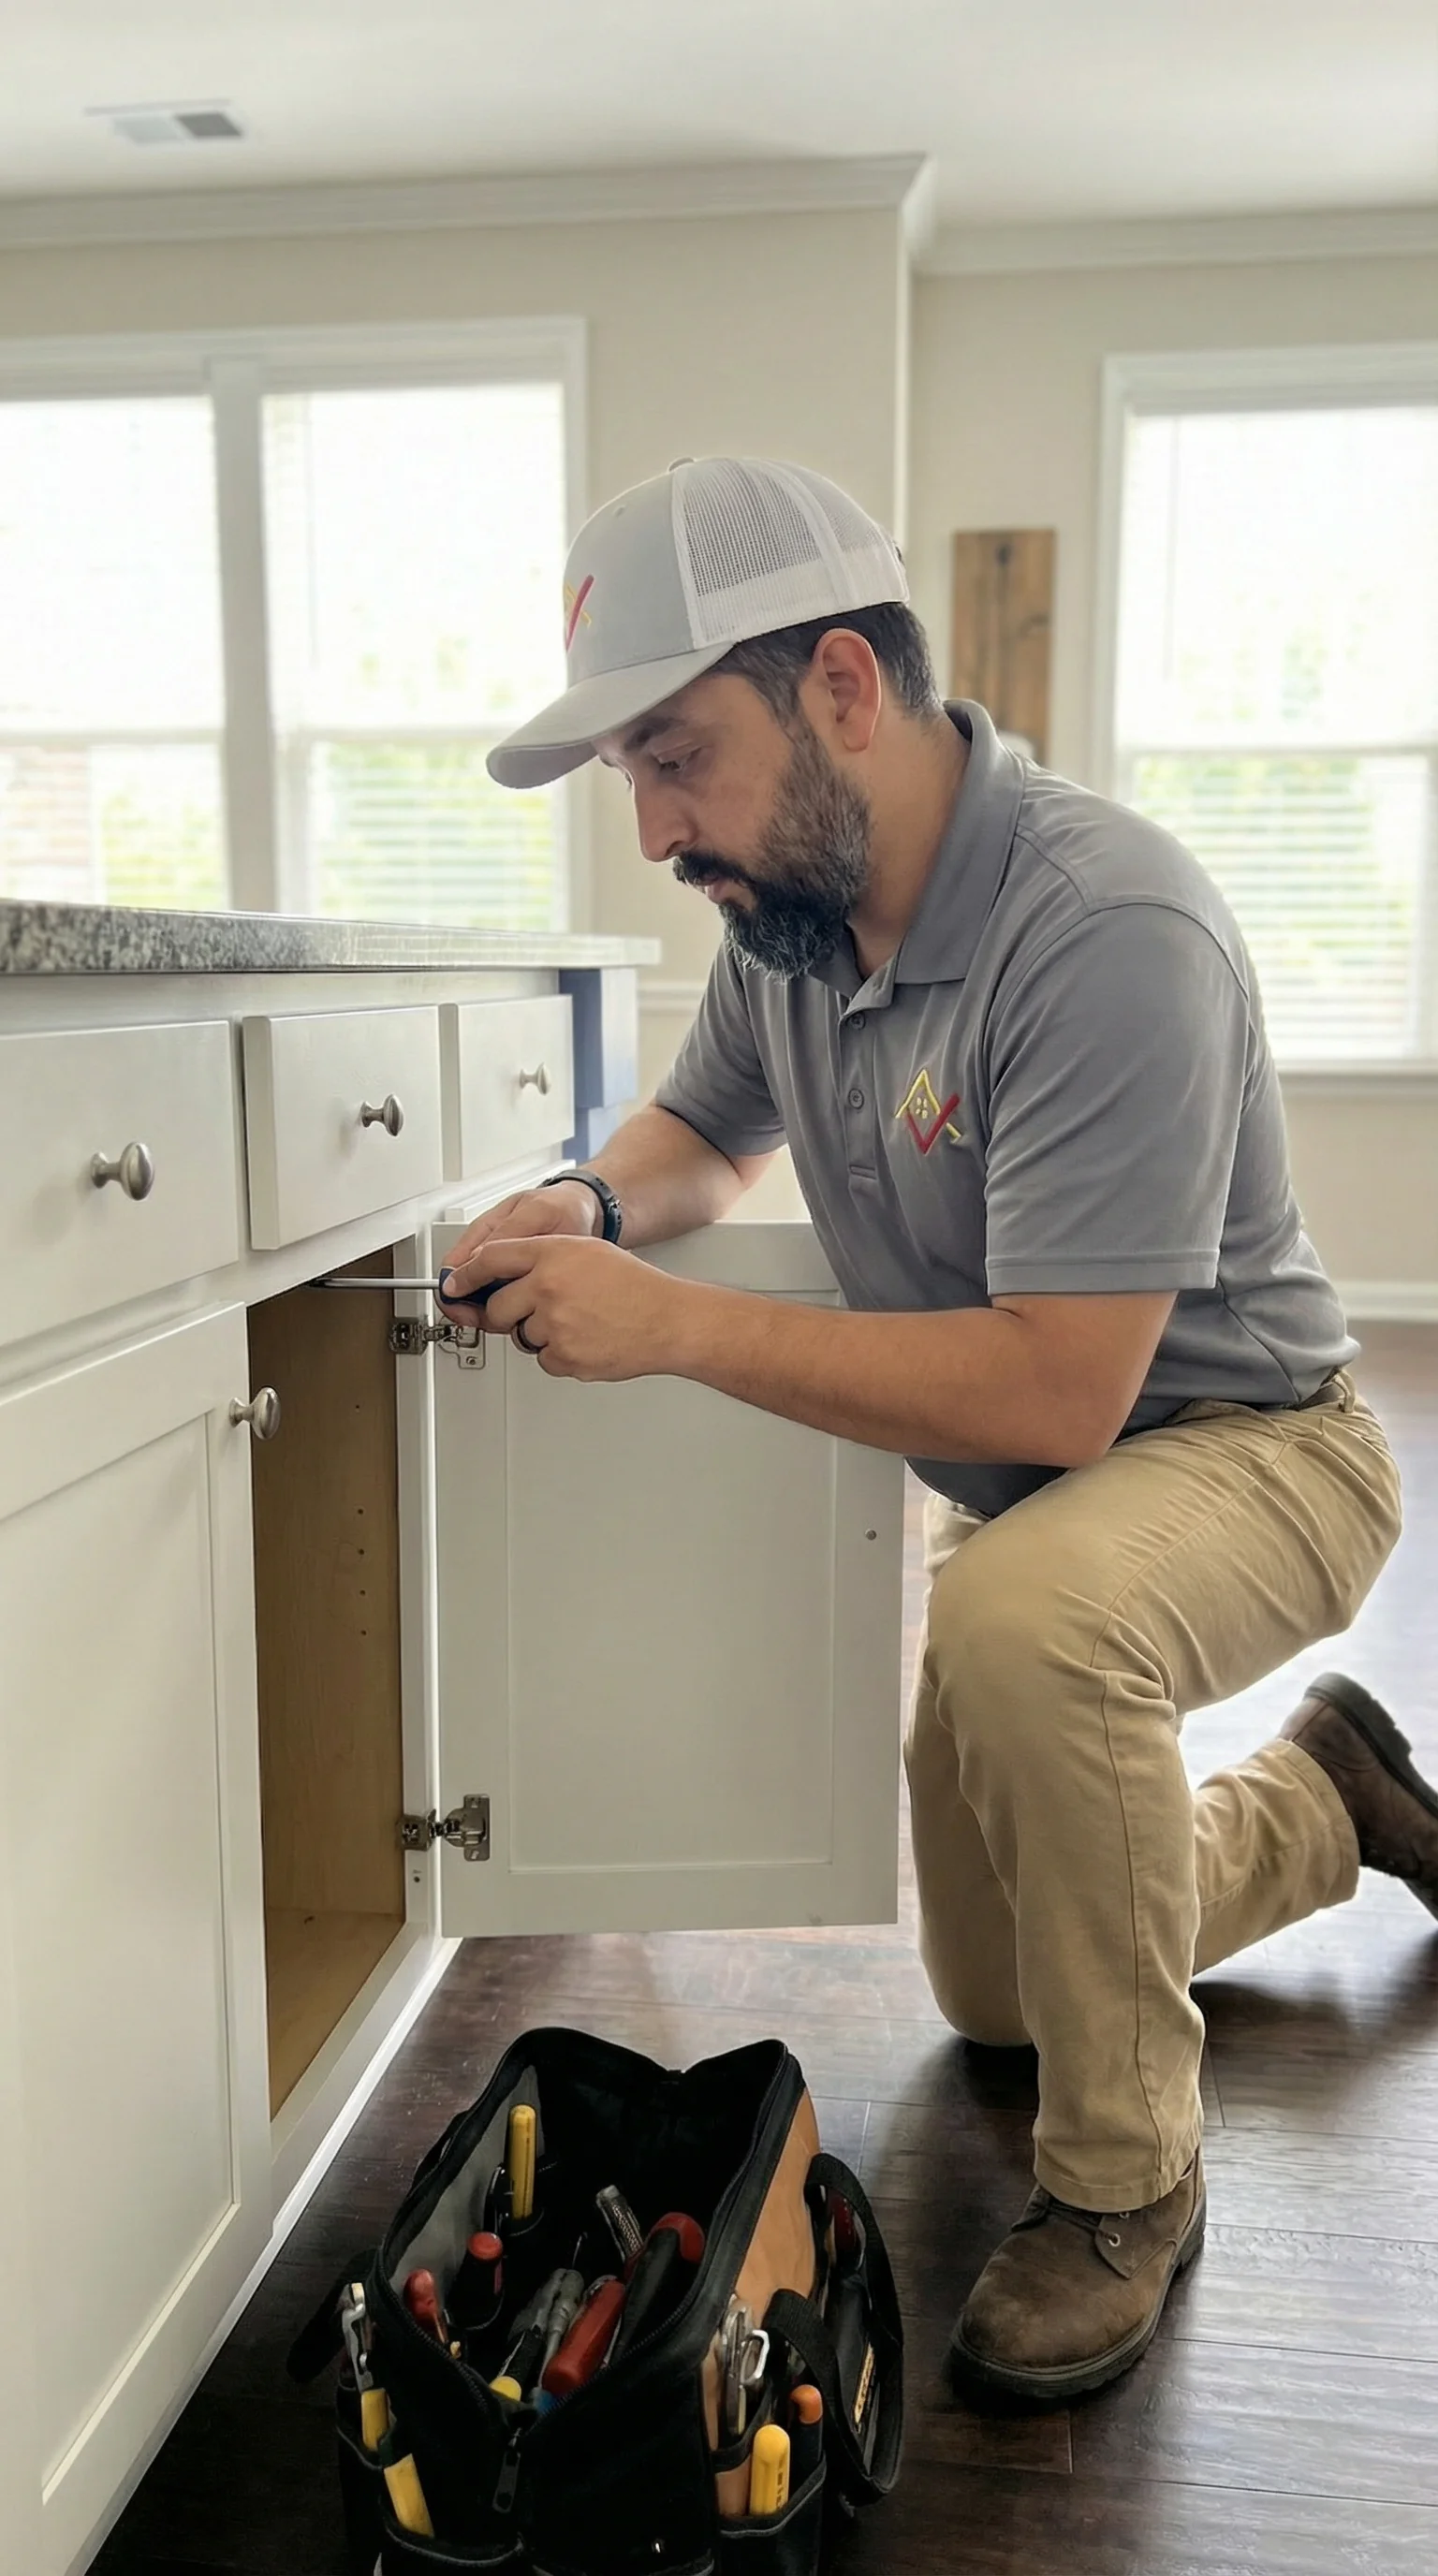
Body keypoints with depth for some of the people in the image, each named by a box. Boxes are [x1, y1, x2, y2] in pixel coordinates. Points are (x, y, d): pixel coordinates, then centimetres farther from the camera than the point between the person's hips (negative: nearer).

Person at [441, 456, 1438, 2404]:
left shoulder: (1108, 931, -32)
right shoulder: (789, 909, -7)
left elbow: (1056, 1391, -35)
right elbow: (713, 1131, 11)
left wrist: (675, 1326, -33)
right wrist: (594, 1205, -12)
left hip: (1241, 1445, -7)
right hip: (1021, 1483, 8)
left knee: (1021, 1619, -42)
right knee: (994, 2000, 18)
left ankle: (1126, 2179, -15)